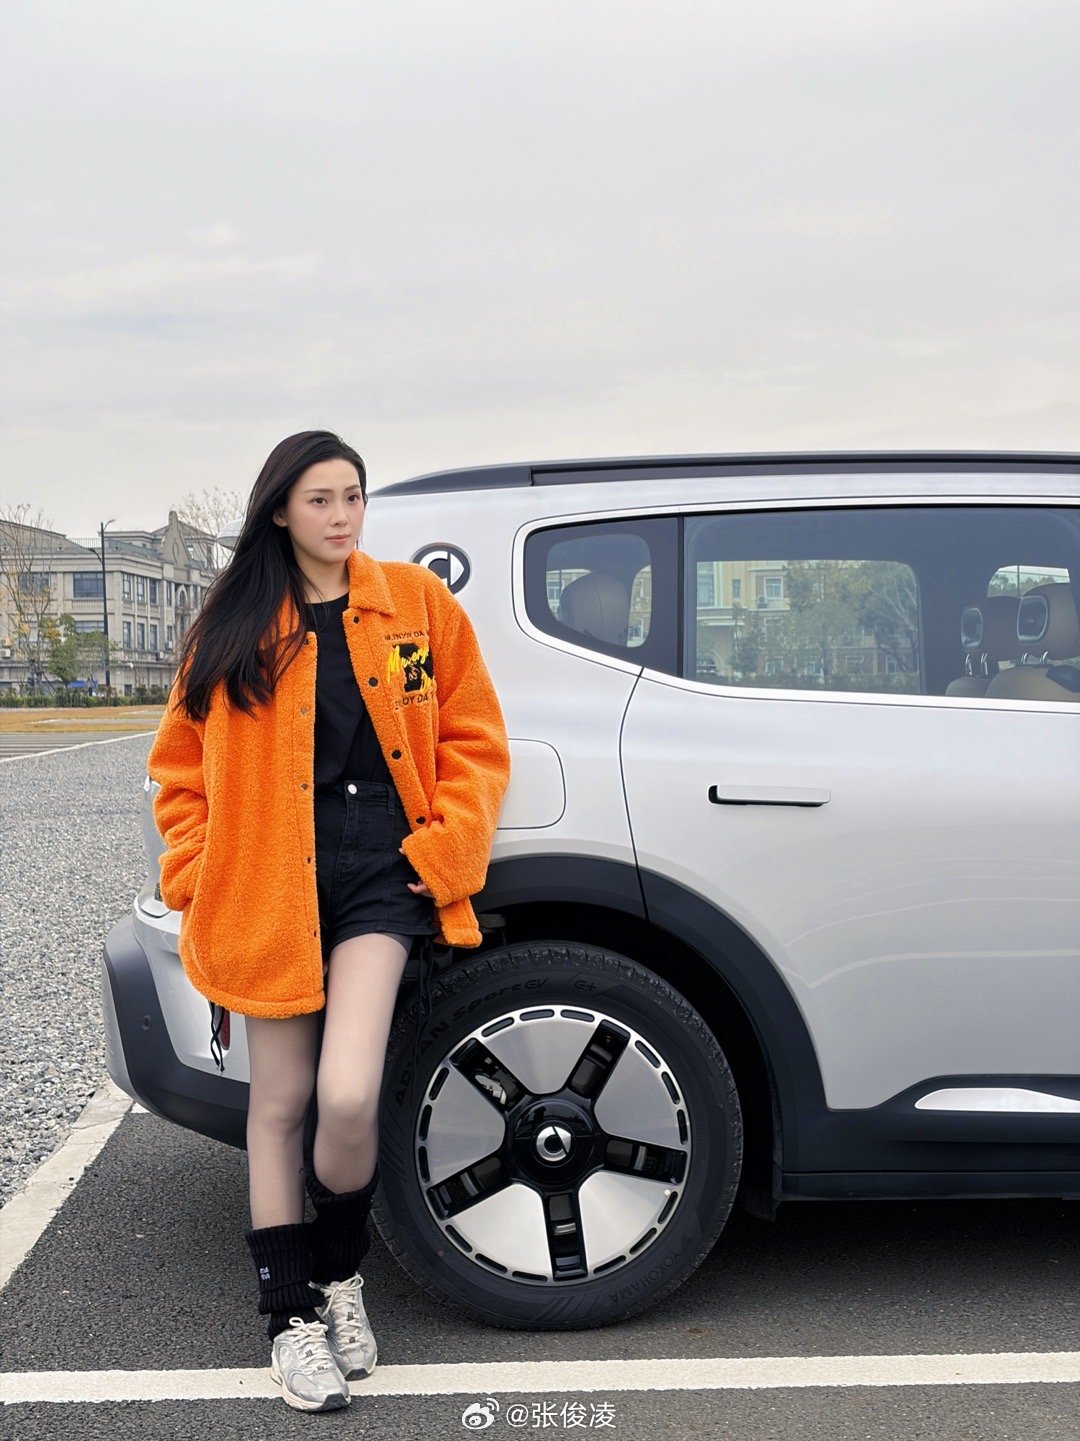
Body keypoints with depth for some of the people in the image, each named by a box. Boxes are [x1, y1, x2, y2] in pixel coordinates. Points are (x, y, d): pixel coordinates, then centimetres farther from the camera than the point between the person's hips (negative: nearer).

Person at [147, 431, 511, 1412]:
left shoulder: (416, 603, 5)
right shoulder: (233, 629, 7)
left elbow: (474, 741, 7)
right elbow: (182, 765, 12)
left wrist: (442, 854, -3)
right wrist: (202, 876, 0)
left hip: (380, 872, -1)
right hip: (270, 886, 2)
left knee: (347, 1098, -14)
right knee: (280, 1102, 8)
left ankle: (339, 1271, 16)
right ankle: (292, 1314, 25)